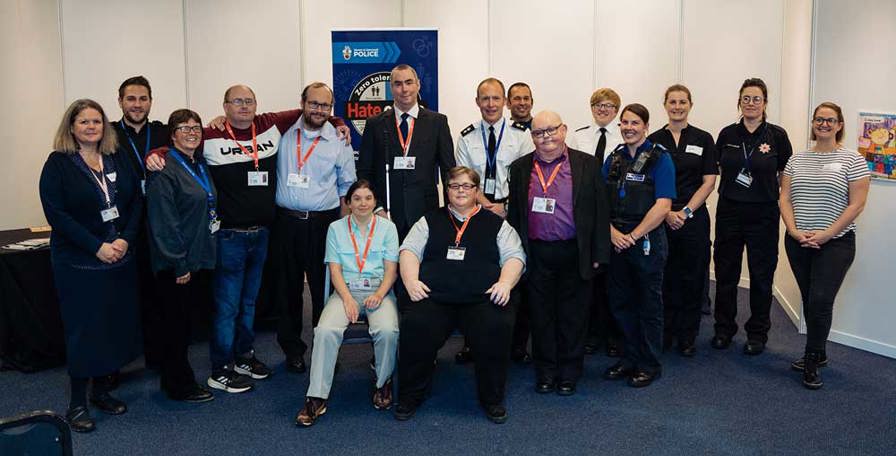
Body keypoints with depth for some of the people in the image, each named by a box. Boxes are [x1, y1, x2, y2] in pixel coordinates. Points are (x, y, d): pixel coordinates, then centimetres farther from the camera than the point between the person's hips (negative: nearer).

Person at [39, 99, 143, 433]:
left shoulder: (118, 160, 8)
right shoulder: (58, 163, -5)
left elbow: (136, 201, 5)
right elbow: (56, 213, -12)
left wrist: (126, 239, -10)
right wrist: (97, 247, -17)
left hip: (120, 258, 4)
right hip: (78, 262, -4)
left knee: (117, 324, 7)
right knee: (83, 329, 1)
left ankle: (101, 389, 24)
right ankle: (77, 402, 14)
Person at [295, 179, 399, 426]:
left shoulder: (387, 227, 9)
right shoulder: (336, 228, 11)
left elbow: (391, 269, 3)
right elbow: (335, 269, 3)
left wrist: (379, 295, -15)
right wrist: (347, 298, -13)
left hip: (379, 289, 0)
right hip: (346, 289, 1)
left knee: (387, 330, -32)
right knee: (325, 330, -29)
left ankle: (383, 383, -3)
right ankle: (316, 398, -20)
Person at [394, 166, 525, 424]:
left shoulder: (496, 224, 20)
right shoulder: (430, 221, 23)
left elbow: (514, 256, 12)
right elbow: (409, 251, 14)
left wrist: (505, 282, -7)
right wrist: (411, 281, -4)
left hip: (483, 298, 0)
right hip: (433, 297, 1)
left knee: (497, 328, -31)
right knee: (414, 326, -29)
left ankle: (492, 400, -7)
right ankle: (410, 397, -5)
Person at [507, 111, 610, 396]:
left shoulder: (586, 164, 1)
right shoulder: (520, 168, 7)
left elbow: (600, 211, 1)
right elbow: (514, 212, 9)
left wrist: (599, 254, -3)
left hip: (575, 254, -1)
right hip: (536, 254, 1)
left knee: (573, 316, 8)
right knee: (541, 314, 9)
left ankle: (569, 372, 23)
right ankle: (545, 371, 24)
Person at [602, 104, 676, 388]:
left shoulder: (660, 158, -7)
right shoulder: (614, 158, 9)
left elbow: (663, 206, -15)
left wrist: (633, 236, -14)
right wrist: (612, 232, -9)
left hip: (647, 242, -5)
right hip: (617, 243, 5)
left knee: (649, 305, 6)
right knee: (620, 303, 12)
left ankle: (649, 365, 19)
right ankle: (630, 358, 28)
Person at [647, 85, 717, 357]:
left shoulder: (703, 139, 3)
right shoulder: (653, 141, 5)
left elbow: (708, 182, -1)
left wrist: (685, 211, -11)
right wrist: (667, 212, -10)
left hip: (694, 219, 0)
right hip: (661, 219, 1)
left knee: (692, 279, 5)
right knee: (664, 278, 5)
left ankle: (687, 337, 16)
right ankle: (664, 332, 19)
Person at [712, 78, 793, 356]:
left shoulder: (776, 135, -2)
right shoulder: (727, 134, 4)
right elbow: (715, 170, 14)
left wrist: (781, 201, -2)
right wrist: (729, 189, 6)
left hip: (763, 215, -2)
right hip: (729, 211, 2)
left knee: (761, 275, 6)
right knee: (725, 272, 8)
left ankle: (757, 333, 20)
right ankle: (724, 329, 23)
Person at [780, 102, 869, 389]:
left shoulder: (852, 160, -3)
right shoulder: (797, 159, 9)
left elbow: (856, 204, -8)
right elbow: (785, 198, 5)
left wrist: (826, 234, -14)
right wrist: (794, 231, -9)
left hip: (835, 243, -4)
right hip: (798, 243, 4)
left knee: (820, 301, -11)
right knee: (809, 300, 11)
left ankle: (812, 362, 3)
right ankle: (818, 354, 26)